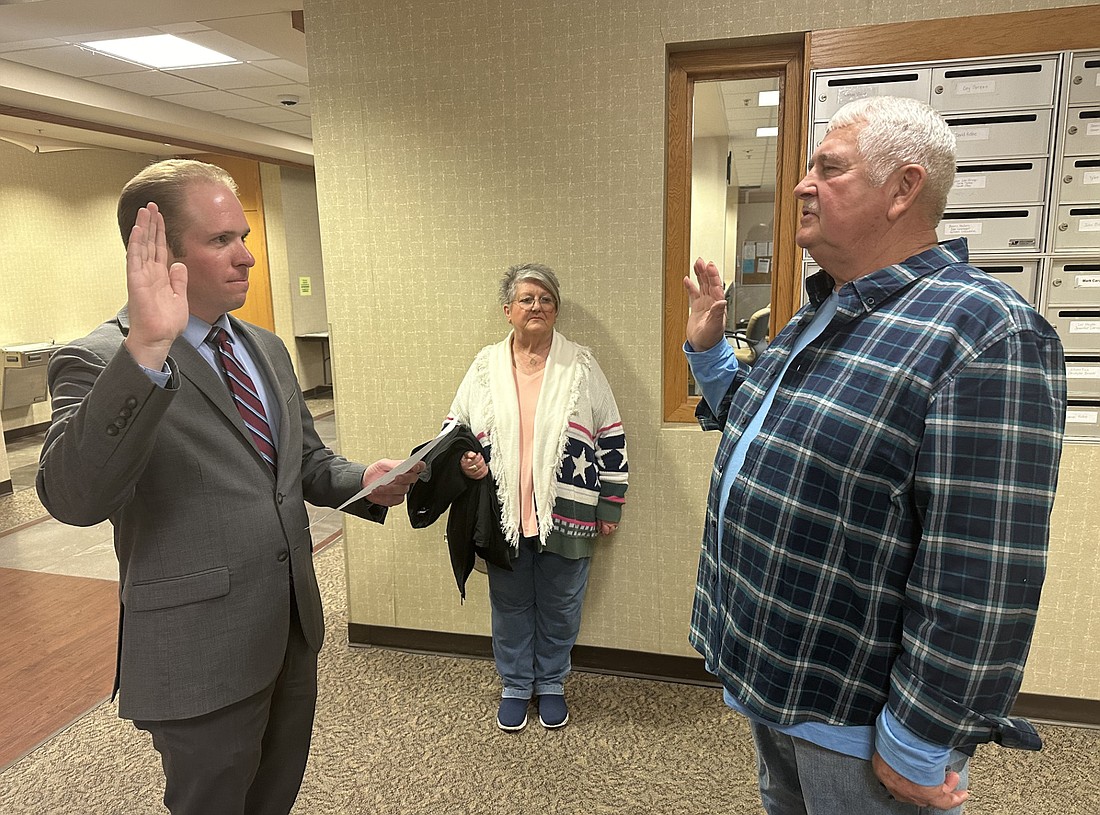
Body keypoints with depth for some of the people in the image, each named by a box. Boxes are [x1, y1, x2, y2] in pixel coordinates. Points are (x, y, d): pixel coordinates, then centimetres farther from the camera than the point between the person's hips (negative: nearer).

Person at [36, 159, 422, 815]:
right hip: (201, 655, -6)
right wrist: (145, 350, -42)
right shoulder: (97, 362, -15)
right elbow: (73, 497, -32)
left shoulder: (268, 349, 7)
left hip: (295, 630, 7)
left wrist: (365, 483, -6)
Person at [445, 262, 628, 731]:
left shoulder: (580, 366, -1)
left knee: (560, 606, 14)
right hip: (504, 514, 1)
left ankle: (551, 683, 37)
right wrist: (464, 459, -10)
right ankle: (515, 685, 37)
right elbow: (455, 425, 12)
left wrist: (610, 505, 1)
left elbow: (611, 438, 2)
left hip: (566, 513, -1)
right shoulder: (486, 366, 3)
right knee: (510, 604, 15)